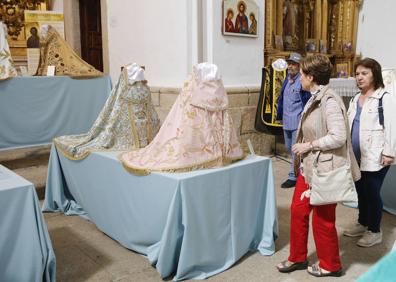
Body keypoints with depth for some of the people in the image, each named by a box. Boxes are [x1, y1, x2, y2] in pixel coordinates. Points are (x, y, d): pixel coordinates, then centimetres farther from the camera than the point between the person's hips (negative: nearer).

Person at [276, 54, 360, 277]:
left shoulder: (330, 101, -21)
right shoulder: (316, 98, 8)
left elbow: (338, 137, -27)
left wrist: (308, 145, -19)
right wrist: (303, 148, 8)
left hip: (324, 169, -9)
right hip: (308, 166, 9)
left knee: (323, 219, 7)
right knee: (298, 211, 15)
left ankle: (330, 265, 30)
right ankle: (298, 258, 33)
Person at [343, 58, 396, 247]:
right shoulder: (356, 99, 14)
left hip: (375, 157, -7)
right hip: (356, 156, 7)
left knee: (372, 193, 1)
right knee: (360, 190, 16)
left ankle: (374, 231, 17)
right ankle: (362, 224, 33)